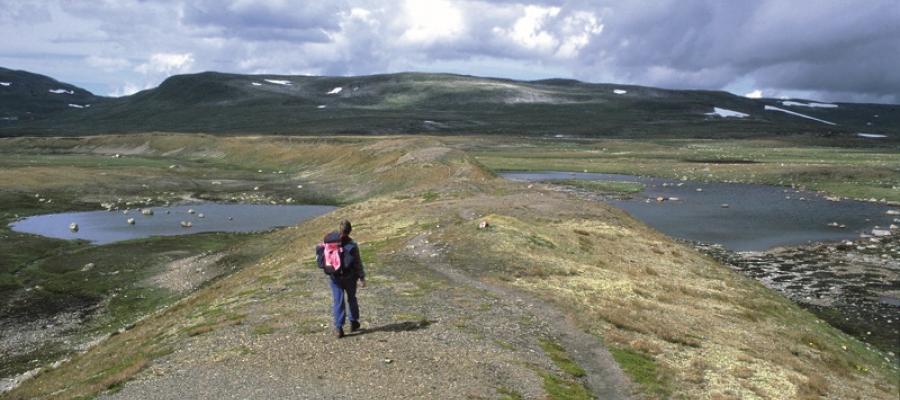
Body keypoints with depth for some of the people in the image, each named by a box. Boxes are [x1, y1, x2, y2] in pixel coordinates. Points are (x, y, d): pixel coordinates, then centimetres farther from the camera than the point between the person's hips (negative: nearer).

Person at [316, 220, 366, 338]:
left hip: (334, 277, 2)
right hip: (349, 276, -1)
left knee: (337, 301, 4)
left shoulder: (328, 240, -4)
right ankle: (354, 323, 27)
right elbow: (358, 263, -10)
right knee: (351, 298, 18)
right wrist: (362, 278, -4)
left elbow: (320, 257, 2)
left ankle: (338, 327, -2)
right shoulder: (351, 244, -13)